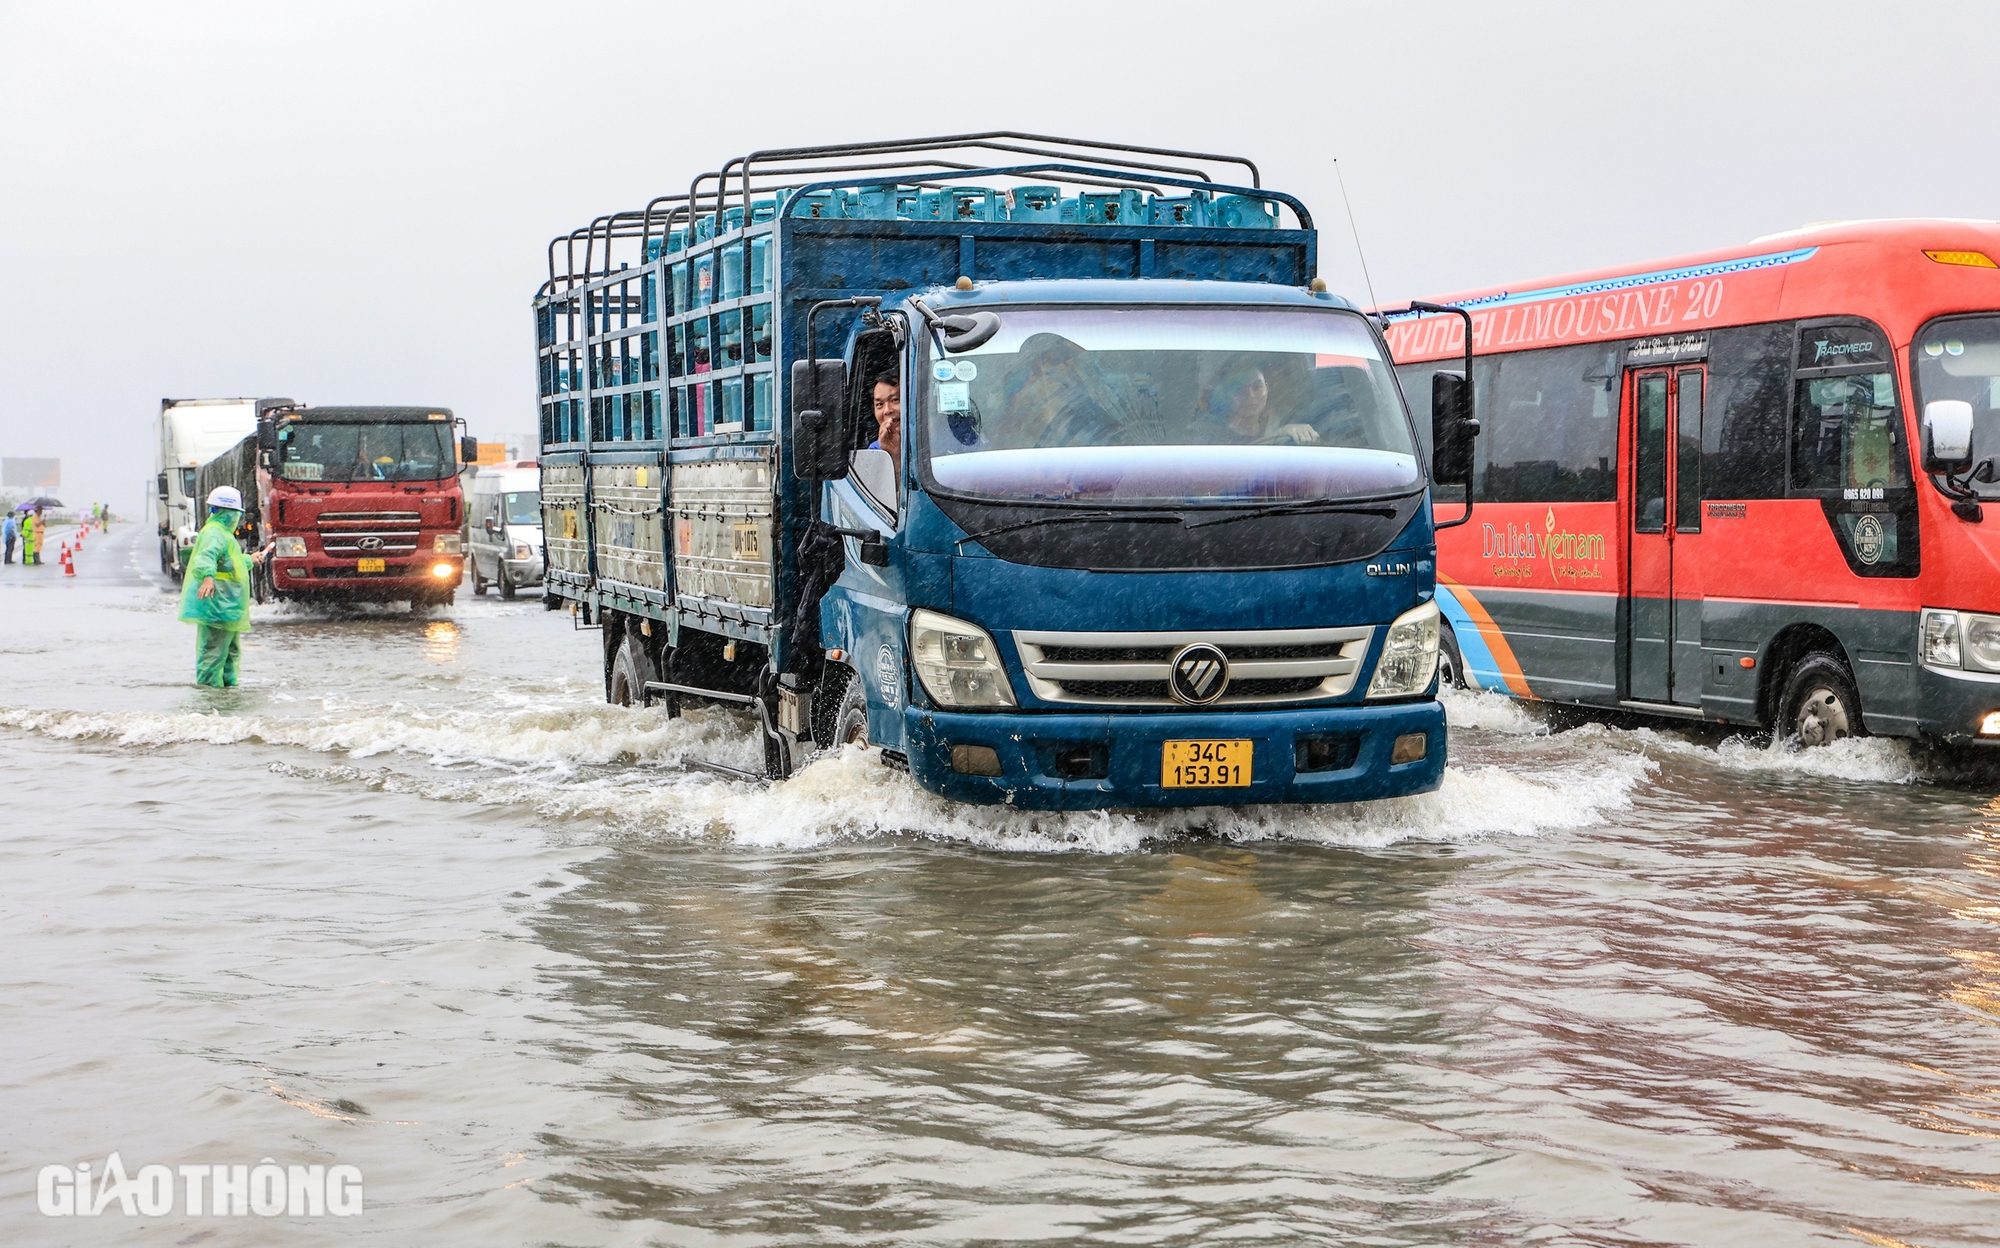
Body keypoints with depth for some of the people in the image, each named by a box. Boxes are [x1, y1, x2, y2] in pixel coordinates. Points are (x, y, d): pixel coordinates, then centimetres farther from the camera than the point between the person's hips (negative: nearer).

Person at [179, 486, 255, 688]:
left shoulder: (223, 533, 23)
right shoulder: (214, 533, -13)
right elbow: (206, 556, -34)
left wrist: (250, 560, 61)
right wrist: (208, 577, -52)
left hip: (227, 607, 11)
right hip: (216, 605, -11)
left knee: (231, 651, 21)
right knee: (213, 650, -13)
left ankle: (228, 683, 32)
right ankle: (208, 685, -15)